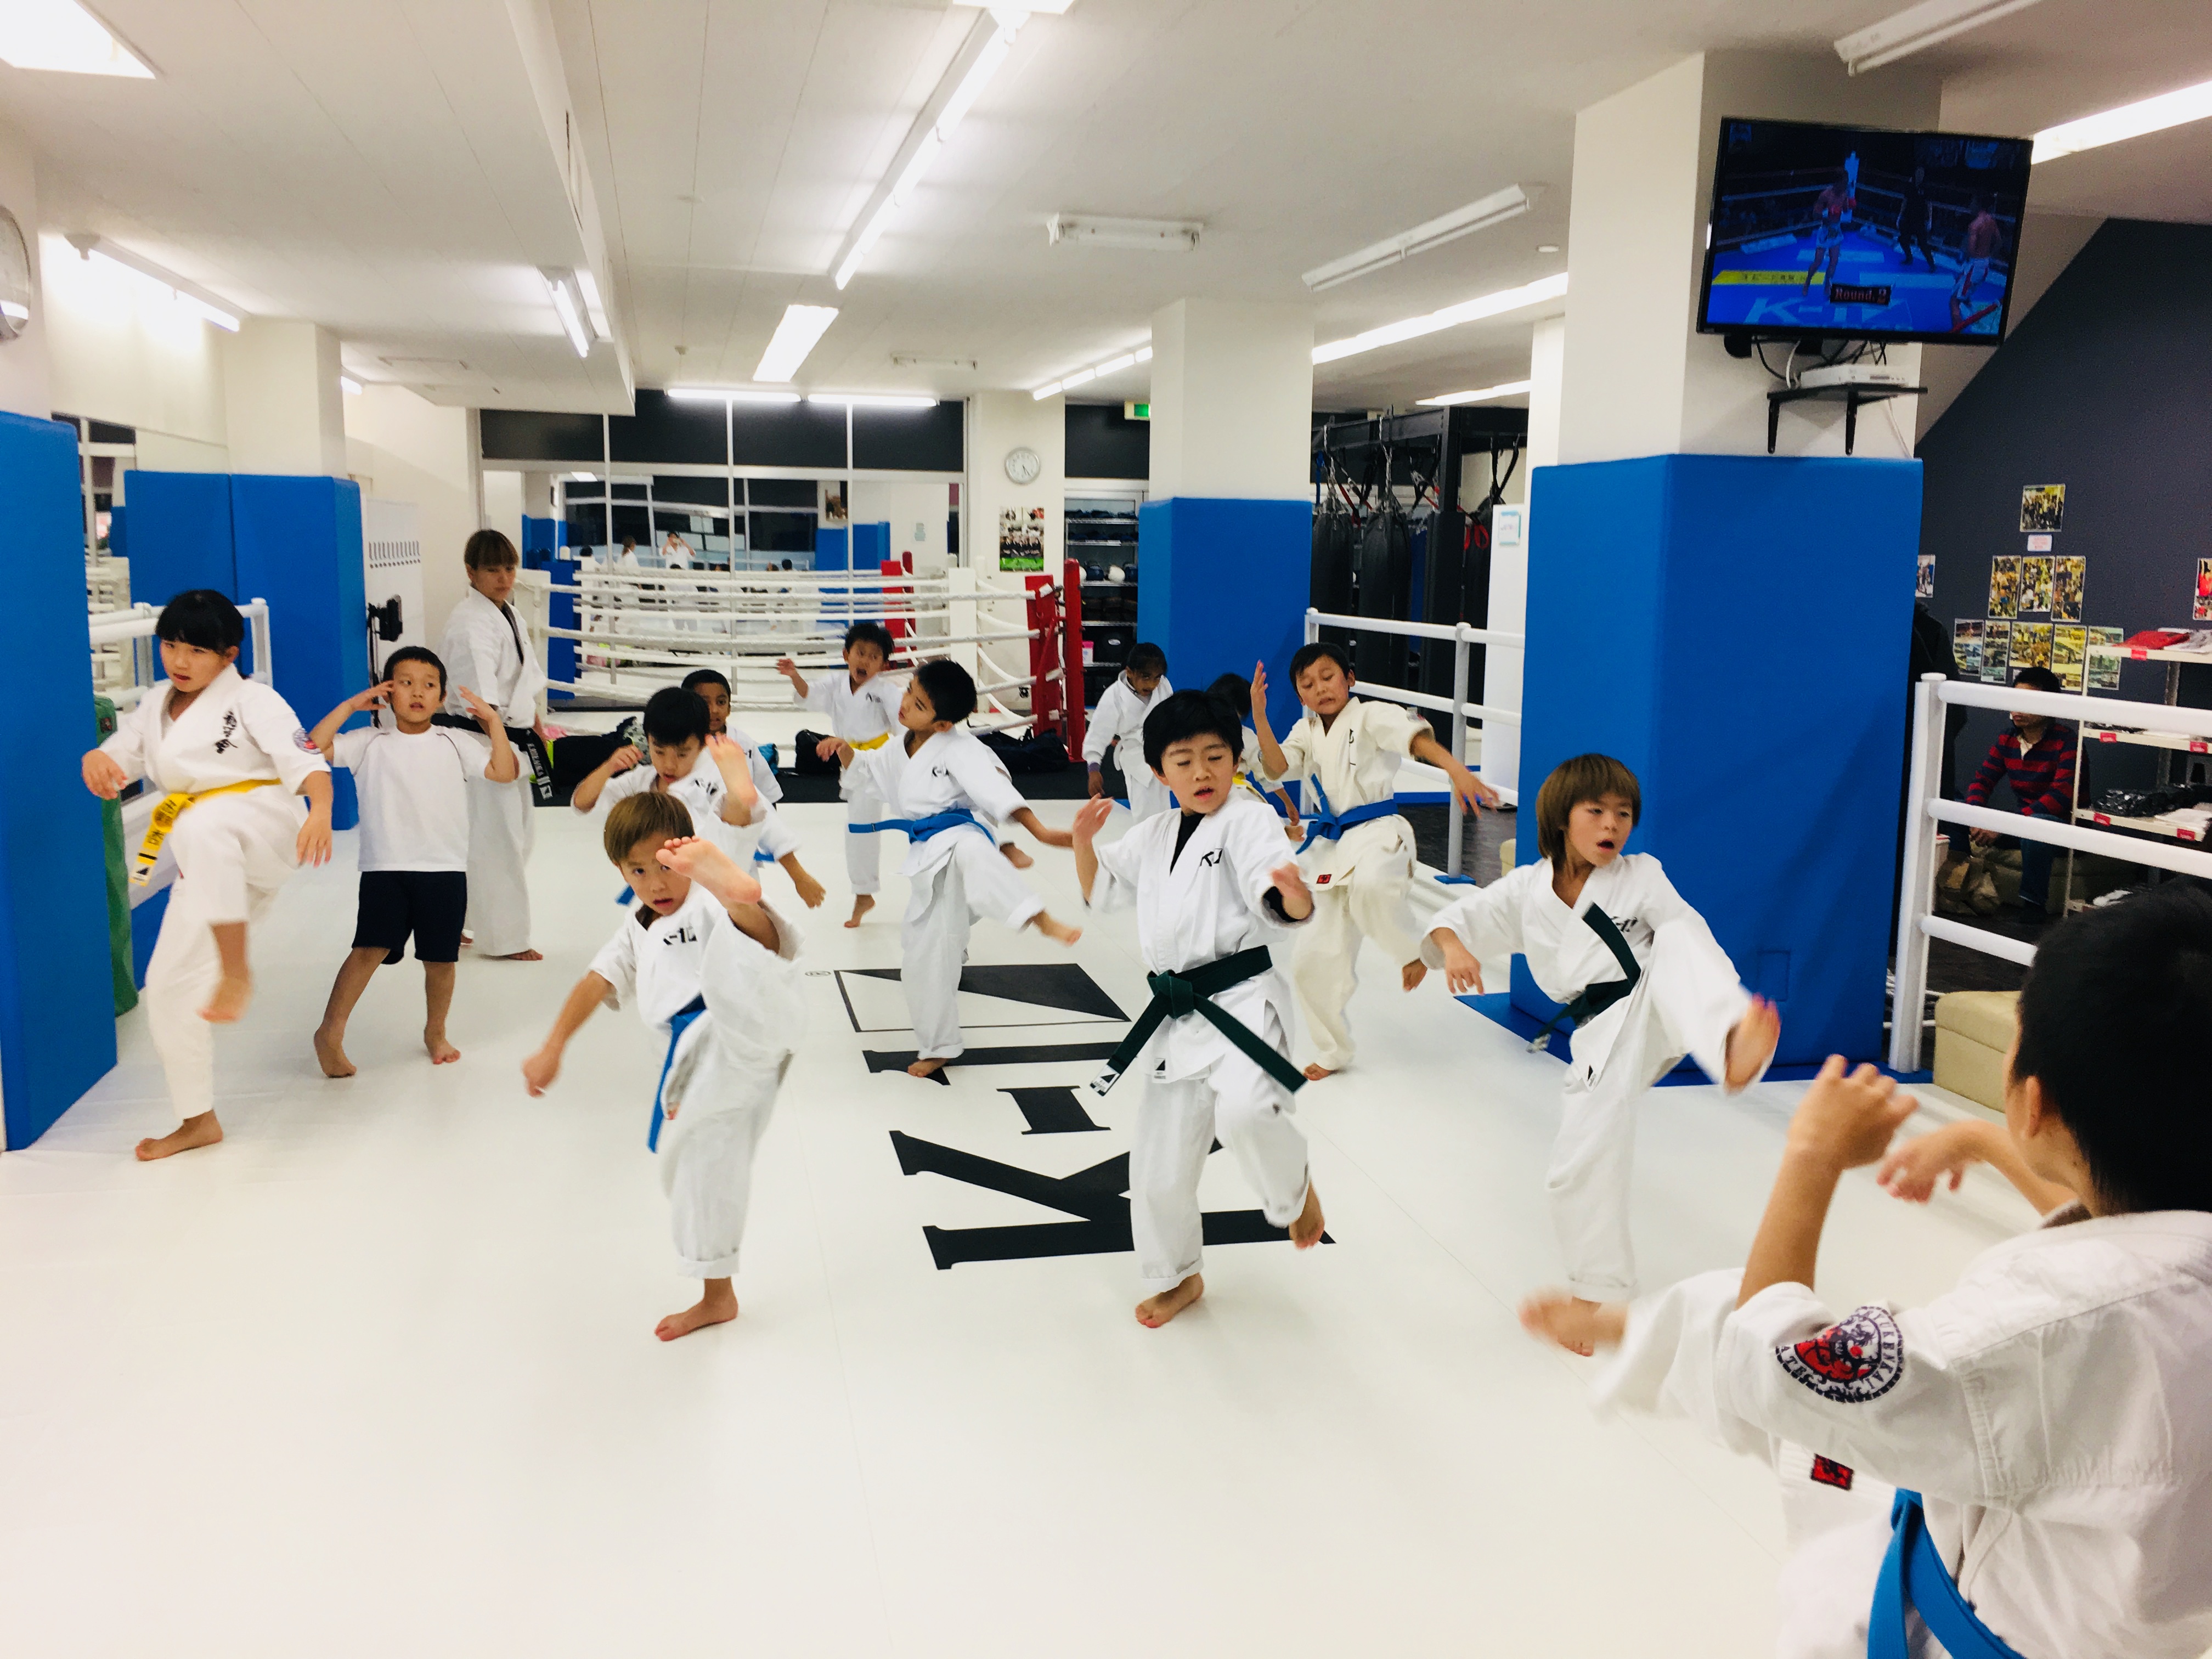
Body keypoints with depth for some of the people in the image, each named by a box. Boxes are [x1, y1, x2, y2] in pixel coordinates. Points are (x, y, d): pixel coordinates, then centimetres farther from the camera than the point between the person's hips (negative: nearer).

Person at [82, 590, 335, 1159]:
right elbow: (120, 754, 14)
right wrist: (97, 762, -12)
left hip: (266, 833, -7)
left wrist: (319, 814, -38)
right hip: (208, 866, 7)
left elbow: (308, 762, -18)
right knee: (168, 984, 5)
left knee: (204, 824, -41)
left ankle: (237, 971, -36)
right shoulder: (156, 706, 14)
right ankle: (199, 1120, 19)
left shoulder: (253, 700, -6)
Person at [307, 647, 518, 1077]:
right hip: (385, 868, -2)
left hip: (445, 869, 2)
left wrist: (492, 720, -4)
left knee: (441, 958, 8)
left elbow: (505, 771, -1)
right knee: (372, 948, -13)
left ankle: (435, 1032, 29)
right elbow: (315, 748, -4)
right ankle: (330, 1032, -2)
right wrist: (350, 706, -3)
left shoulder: (454, 743, 6)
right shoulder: (371, 743, 4)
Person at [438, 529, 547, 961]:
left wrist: (537, 730, 21)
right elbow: (479, 699, -26)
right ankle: (503, 937, 7)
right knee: (496, 839, -4)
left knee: (519, 834, 15)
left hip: (513, 740, 10)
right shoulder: (470, 623, -18)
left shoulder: (508, 614, 13)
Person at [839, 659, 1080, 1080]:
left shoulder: (959, 748, -12)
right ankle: (939, 1047, 26)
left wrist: (1041, 832, -32)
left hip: (959, 835, -7)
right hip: (927, 858, 7)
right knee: (924, 956, 10)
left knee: (969, 852, -45)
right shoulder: (899, 749, 11)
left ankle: (1042, 920, -61)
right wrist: (845, 751, 7)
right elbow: (866, 770, 28)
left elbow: (994, 788, -21)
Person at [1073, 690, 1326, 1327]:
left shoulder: (1248, 820, -8)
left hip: (1242, 999, -6)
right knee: (1159, 1166, 11)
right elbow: (1099, 891, 24)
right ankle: (1177, 1277, 37)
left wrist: (1296, 895, -46)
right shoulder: (1153, 835, 13)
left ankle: (1295, 1192, -1)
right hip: (1175, 1016, 6)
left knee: (1244, 1110, -34)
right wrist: (1083, 839, 6)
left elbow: (1279, 903, -22)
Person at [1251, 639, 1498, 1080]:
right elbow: (1277, 768, -2)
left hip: (1377, 833, -6)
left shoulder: (1371, 716, -5)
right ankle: (1333, 1051, 28)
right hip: (1332, 846, 6)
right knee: (1315, 960, 7)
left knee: (1371, 885, -43)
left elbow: (1415, 735, -22)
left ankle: (1413, 952, -13)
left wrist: (1456, 769, -40)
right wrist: (1259, 717, -15)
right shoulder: (1306, 732, 14)